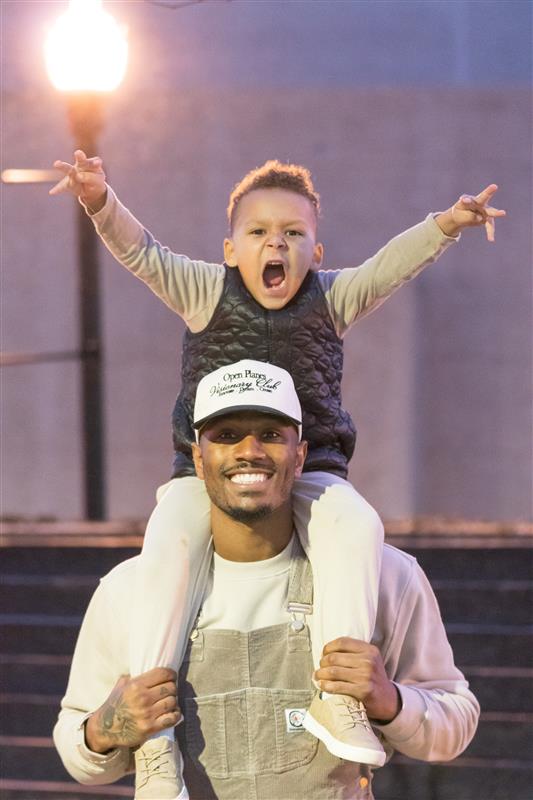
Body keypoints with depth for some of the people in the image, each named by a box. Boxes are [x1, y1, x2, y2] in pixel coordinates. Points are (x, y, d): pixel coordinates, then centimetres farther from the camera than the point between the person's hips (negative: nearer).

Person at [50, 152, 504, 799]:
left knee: (355, 526, -30)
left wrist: (447, 223, -23)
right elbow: (142, 253, -7)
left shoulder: (331, 298, 8)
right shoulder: (205, 291, 5)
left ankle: (337, 692, -31)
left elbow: (392, 264, -5)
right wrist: (102, 202, -26)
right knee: (170, 542, -29)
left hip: (310, 472, 1)